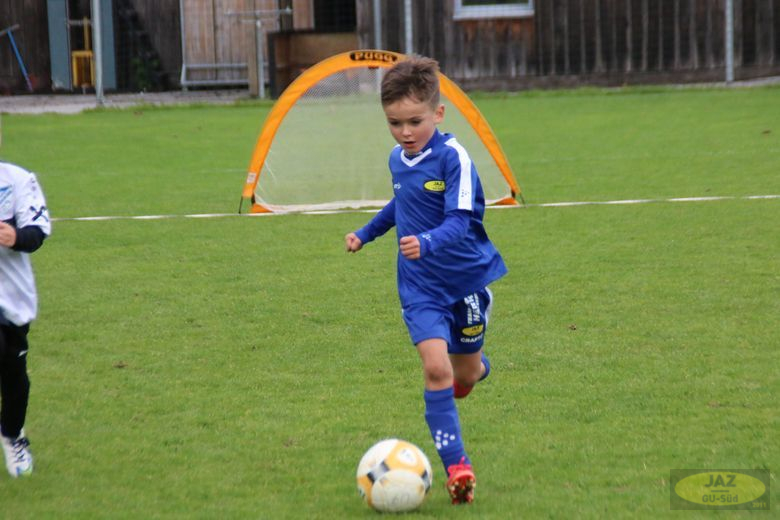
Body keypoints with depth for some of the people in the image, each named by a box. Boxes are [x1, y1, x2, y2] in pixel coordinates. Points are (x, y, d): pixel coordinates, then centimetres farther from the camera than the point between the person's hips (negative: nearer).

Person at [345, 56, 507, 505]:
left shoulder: (453, 157, -17)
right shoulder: (398, 159, 3)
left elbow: (459, 221, -27)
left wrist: (427, 243, -45)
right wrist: (367, 233, 33)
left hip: (467, 279, -3)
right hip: (420, 286, 3)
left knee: (466, 371, 12)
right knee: (436, 369, -15)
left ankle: (474, 367, 52)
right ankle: (456, 465, -13)